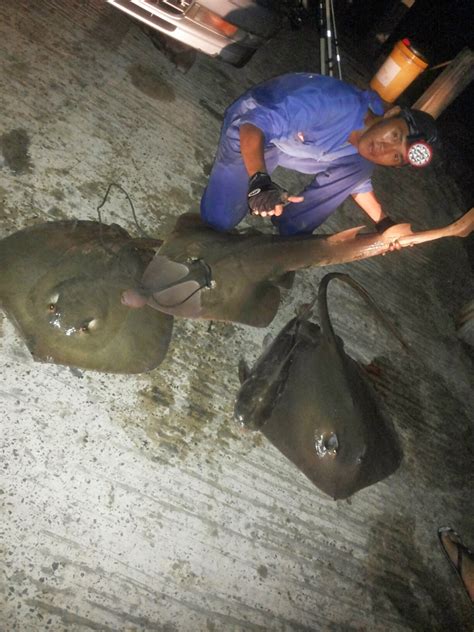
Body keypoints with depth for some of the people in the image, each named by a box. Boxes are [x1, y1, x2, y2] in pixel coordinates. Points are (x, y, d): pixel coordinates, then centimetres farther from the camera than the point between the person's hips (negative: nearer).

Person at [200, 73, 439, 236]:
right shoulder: (336, 104, -38)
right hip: (252, 130, -5)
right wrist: (260, 181, -56)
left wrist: (384, 222, -4)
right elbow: (255, 123, -42)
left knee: (359, 166, -15)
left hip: (297, 144, 6)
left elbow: (357, 179, 8)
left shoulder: (367, 150, -14)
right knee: (220, 220, -17)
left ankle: (292, 233, 0)